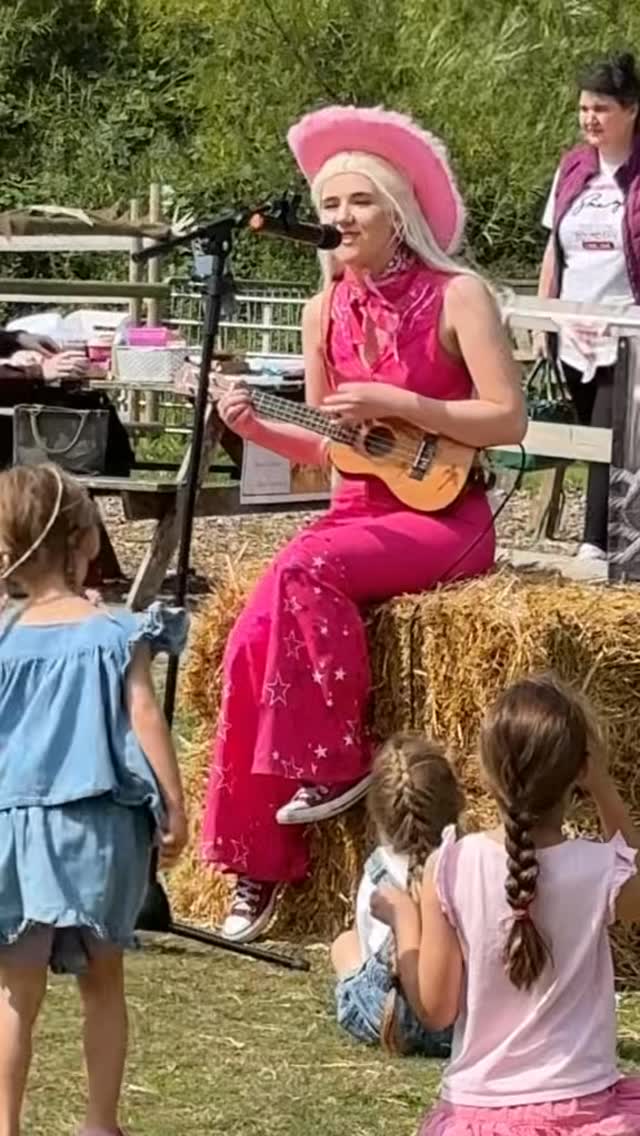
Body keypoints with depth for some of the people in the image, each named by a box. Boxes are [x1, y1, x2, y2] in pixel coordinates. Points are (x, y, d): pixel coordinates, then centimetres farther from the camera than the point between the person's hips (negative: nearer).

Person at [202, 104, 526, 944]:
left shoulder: (456, 296, -9)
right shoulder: (328, 313, 8)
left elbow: (509, 420, -14)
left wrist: (398, 404, -20)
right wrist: (259, 430, -5)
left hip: (447, 517, -5)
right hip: (362, 510, 5)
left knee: (305, 570, -32)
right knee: (255, 634, -19)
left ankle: (337, 762, -16)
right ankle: (256, 859, -13)